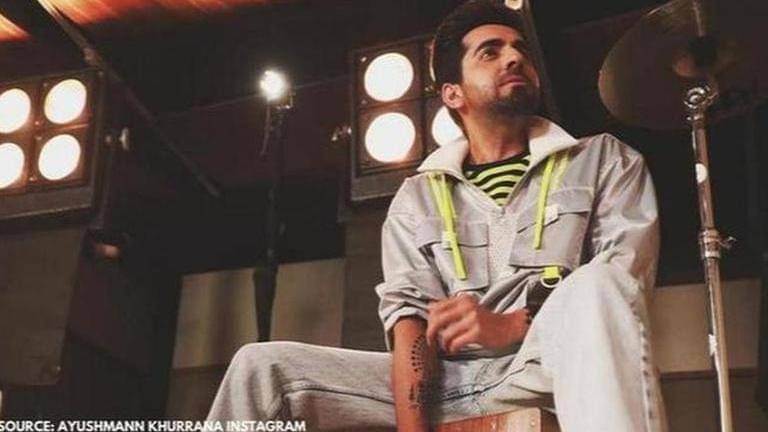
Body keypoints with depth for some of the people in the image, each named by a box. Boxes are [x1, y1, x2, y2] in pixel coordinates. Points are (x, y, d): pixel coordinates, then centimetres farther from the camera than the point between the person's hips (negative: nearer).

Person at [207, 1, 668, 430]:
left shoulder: (604, 161, 11)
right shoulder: (418, 197, 15)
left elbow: (626, 276, -3)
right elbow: (409, 312, 1)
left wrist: (512, 326, -19)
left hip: (551, 369, -2)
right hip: (449, 380, 3)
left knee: (595, 287, -35)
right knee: (264, 365, -9)